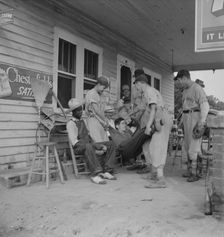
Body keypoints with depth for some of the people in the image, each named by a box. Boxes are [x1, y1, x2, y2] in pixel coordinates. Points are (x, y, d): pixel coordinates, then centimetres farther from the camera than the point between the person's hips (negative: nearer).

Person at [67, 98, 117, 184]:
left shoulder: (83, 121, 20)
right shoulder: (71, 123, -5)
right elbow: (74, 142, -14)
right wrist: (94, 146, -20)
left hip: (89, 144, 8)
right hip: (78, 147, -8)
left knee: (110, 145, -6)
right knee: (88, 147, -42)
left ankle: (104, 171, -15)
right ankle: (95, 174, -39)